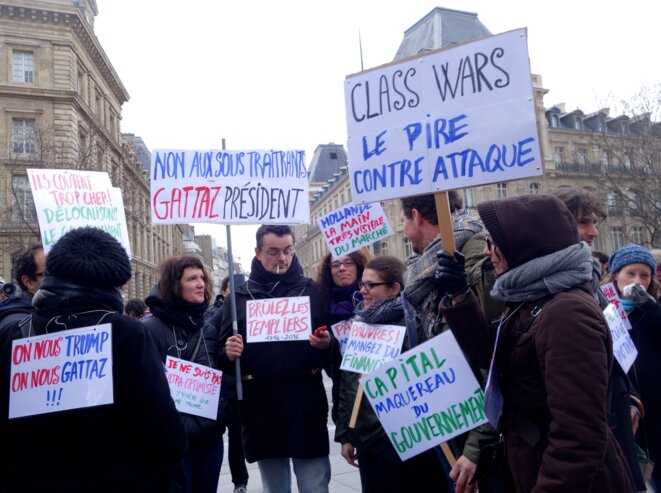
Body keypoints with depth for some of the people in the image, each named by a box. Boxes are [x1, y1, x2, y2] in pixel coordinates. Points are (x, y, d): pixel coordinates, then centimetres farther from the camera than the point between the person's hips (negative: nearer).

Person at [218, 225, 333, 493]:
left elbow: (334, 346, 2)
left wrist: (326, 345, -19)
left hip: (307, 407, -1)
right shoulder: (239, 297, 5)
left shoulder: (312, 291, 3)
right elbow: (223, 357, 6)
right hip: (261, 410, 2)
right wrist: (229, 354, -16)